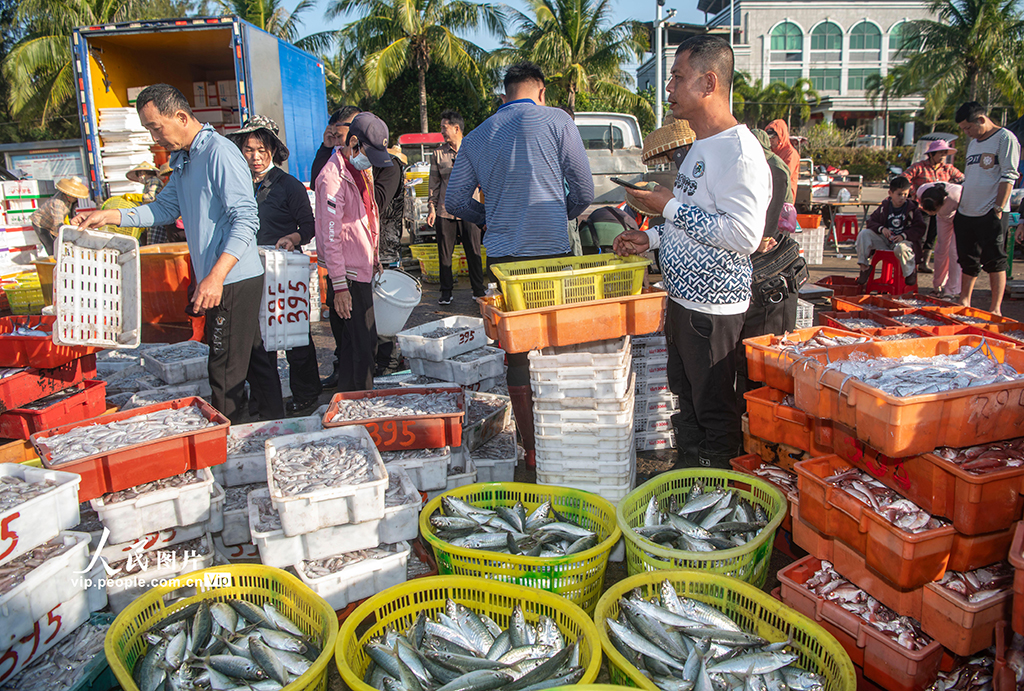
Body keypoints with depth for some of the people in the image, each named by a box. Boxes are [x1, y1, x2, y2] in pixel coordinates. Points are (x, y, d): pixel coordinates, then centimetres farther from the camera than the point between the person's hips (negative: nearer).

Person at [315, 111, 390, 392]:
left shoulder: (361, 171, 13)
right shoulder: (333, 177, -16)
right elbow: (330, 237, -20)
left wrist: (374, 260, 23)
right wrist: (339, 286, -22)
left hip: (363, 271, 9)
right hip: (348, 276, -9)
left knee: (363, 343, 15)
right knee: (361, 346, -7)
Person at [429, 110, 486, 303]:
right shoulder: (438, 154, 7)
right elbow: (434, 183, 11)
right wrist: (431, 207, 3)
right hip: (445, 211, 2)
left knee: (473, 253, 2)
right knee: (444, 253, 6)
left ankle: (478, 290, 15)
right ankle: (446, 291, 19)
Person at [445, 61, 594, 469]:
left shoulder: (476, 137, 11)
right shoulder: (556, 121, 2)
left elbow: (454, 200, 10)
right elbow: (584, 192, 1)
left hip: (502, 258, 2)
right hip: (552, 253, -2)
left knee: (517, 356, 8)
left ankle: (531, 449, 13)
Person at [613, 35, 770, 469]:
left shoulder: (739, 151, -18)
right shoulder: (701, 147, 14)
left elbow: (744, 235, -27)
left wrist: (670, 207, -20)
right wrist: (652, 238, 11)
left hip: (713, 308, -10)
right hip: (682, 300, 10)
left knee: (714, 410, 2)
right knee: (686, 398, 20)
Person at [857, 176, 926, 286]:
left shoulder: (913, 209, -3)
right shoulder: (884, 207, 6)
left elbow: (920, 229, -7)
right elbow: (871, 221, 8)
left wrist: (904, 236, -22)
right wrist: (881, 229, -13)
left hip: (904, 240, -4)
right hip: (885, 239, 4)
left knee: (901, 248, -41)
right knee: (864, 234, -16)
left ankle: (911, 271, -9)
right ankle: (864, 266, -10)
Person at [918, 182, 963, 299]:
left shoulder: (957, 196, -44)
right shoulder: (921, 191, -31)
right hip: (944, 217, 4)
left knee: (954, 250, -12)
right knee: (941, 249, 4)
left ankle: (952, 291, -6)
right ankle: (938, 285, 21)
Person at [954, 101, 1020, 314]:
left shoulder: (1005, 138, -5)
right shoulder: (973, 143, 18)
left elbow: (1008, 176, -11)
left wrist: (998, 208, -17)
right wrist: (959, 208, 17)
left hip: (991, 215, -7)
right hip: (967, 213, 7)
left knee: (994, 262, -4)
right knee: (968, 262, 10)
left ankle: (995, 309, 1)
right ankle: (964, 303, 17)